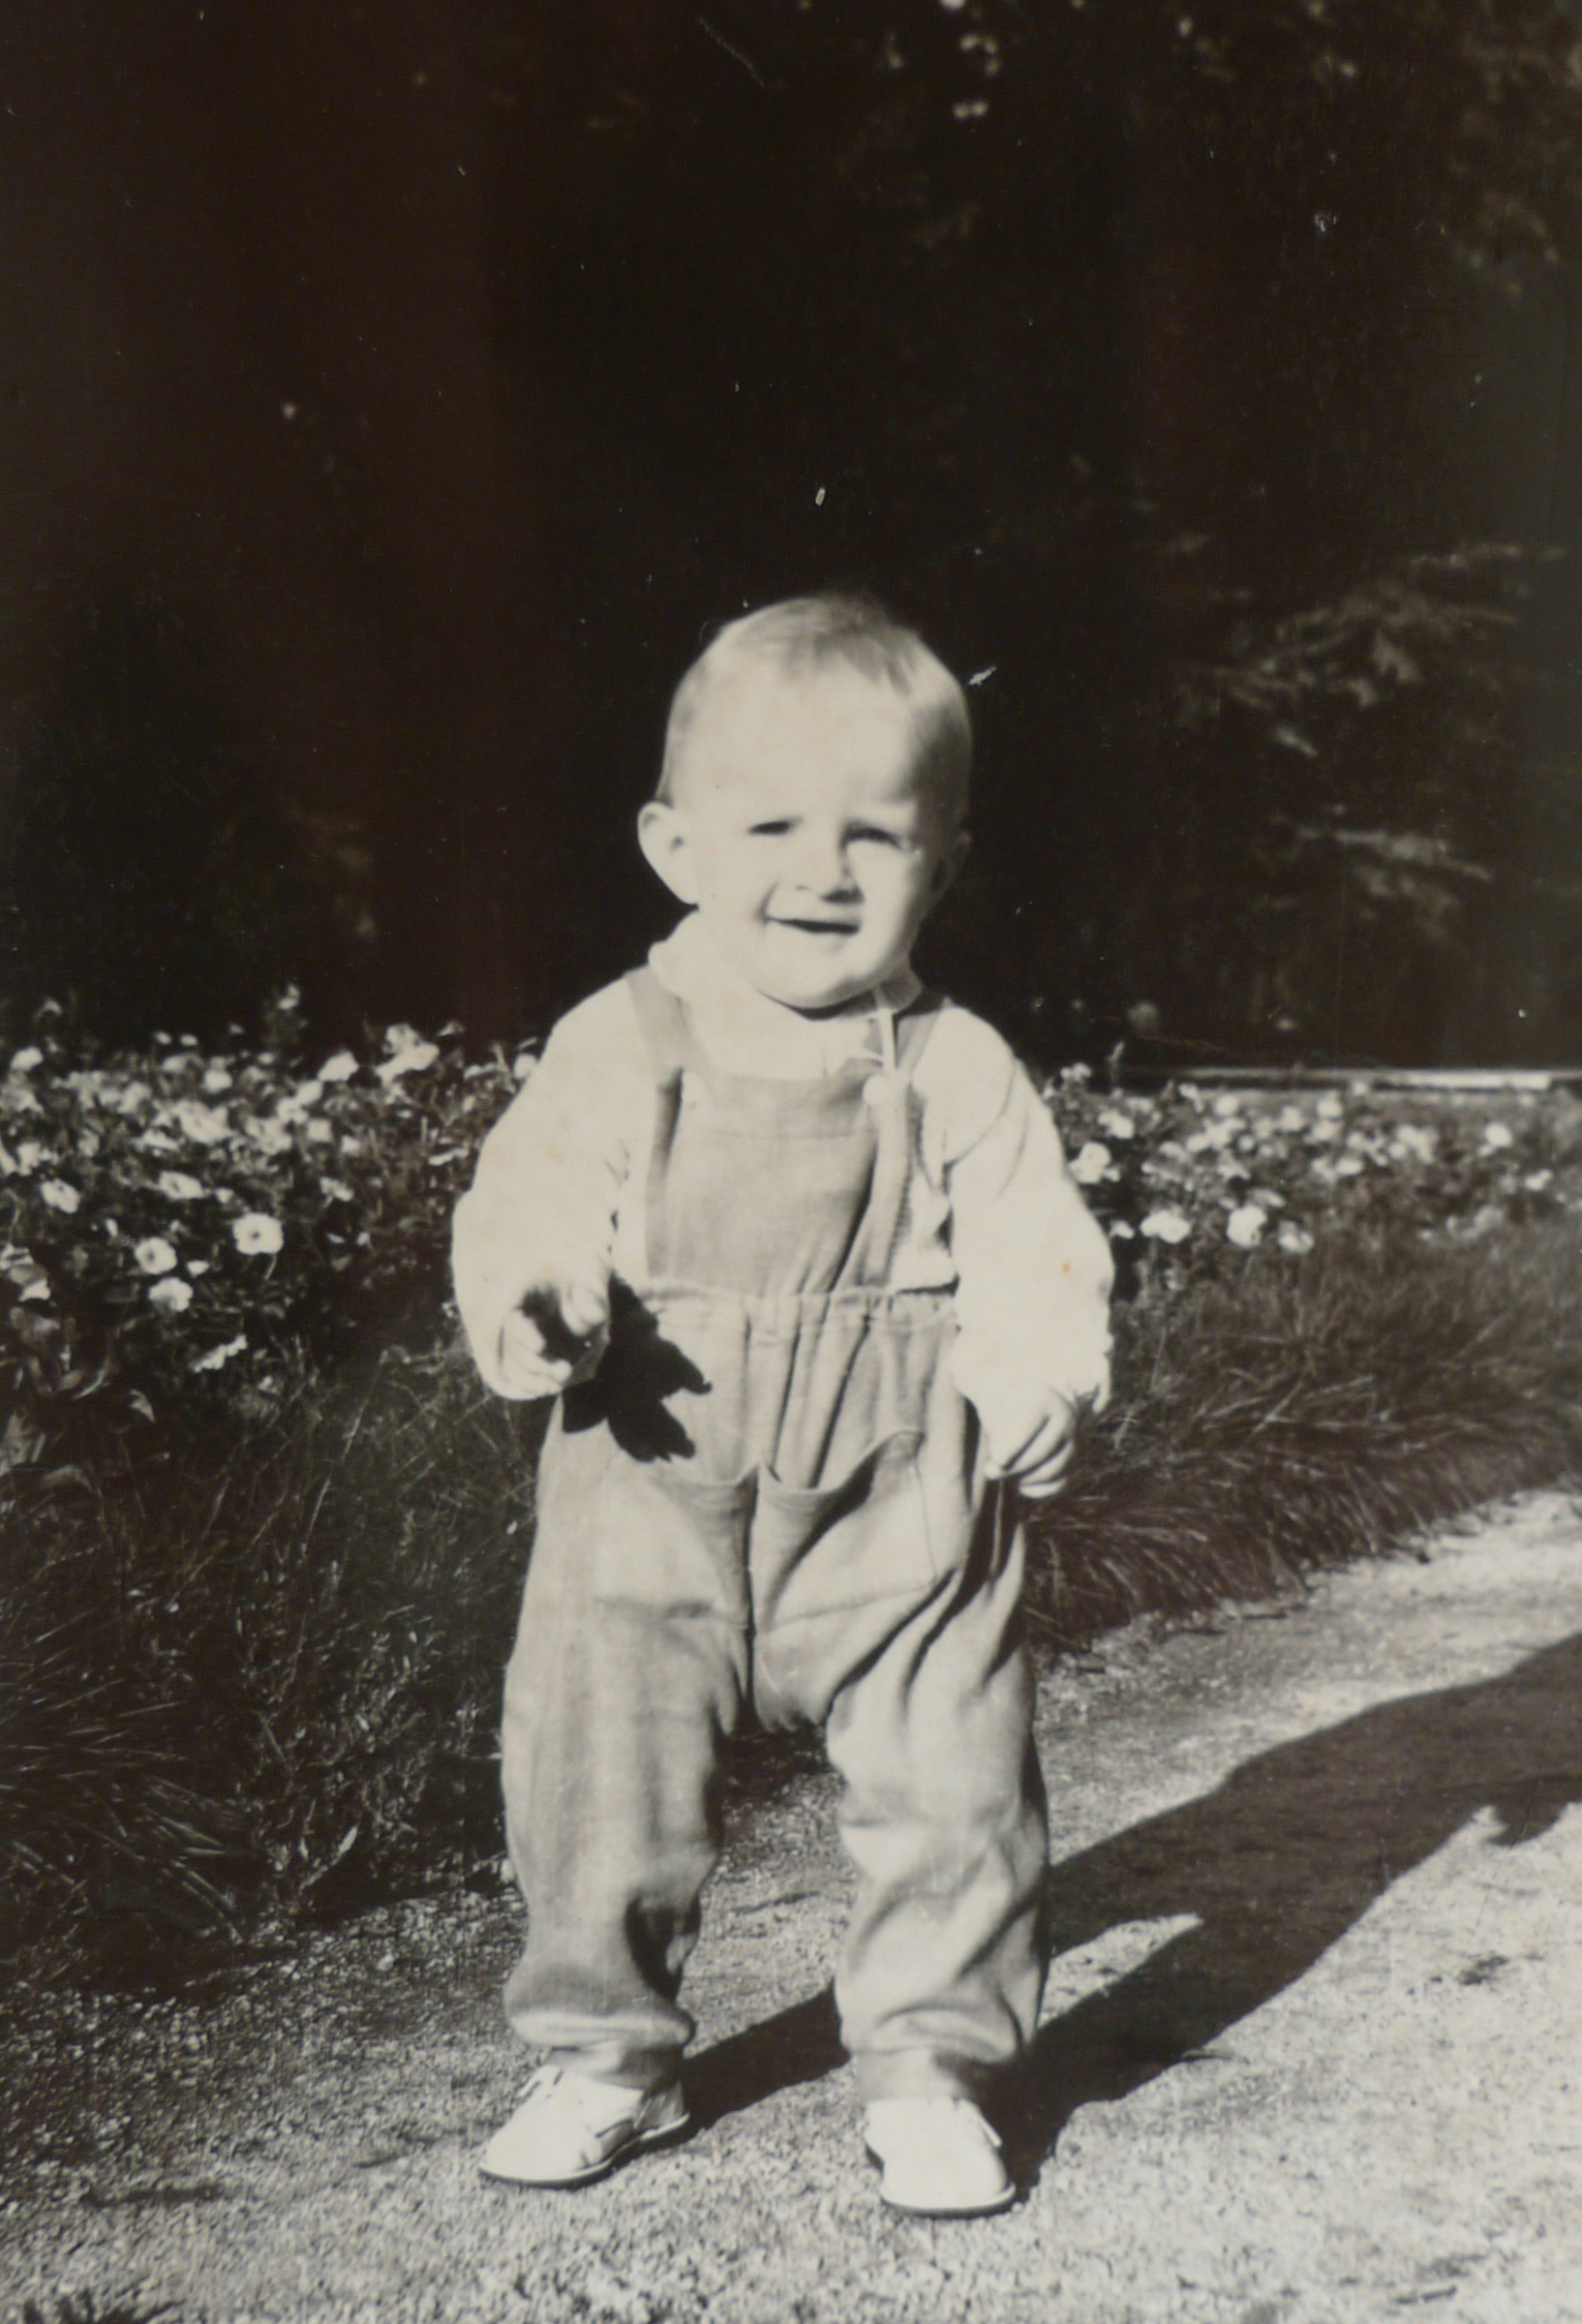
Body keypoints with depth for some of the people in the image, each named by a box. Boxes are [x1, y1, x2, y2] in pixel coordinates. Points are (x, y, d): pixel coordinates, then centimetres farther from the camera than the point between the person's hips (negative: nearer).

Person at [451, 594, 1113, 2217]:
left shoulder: (959, 1073, 0)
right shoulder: (618, 1049, 0)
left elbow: (1033, 1252, -2)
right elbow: (527, 1205, -2)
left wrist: (1039, 1369, -22)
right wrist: (527, 1301, -24)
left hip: (899, 1520, 0)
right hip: (651, 1512, 1)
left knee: (948, 1789, 2)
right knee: (598, 1785, 5)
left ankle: (930, 2057, 24)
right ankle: (607, 2050, 28)